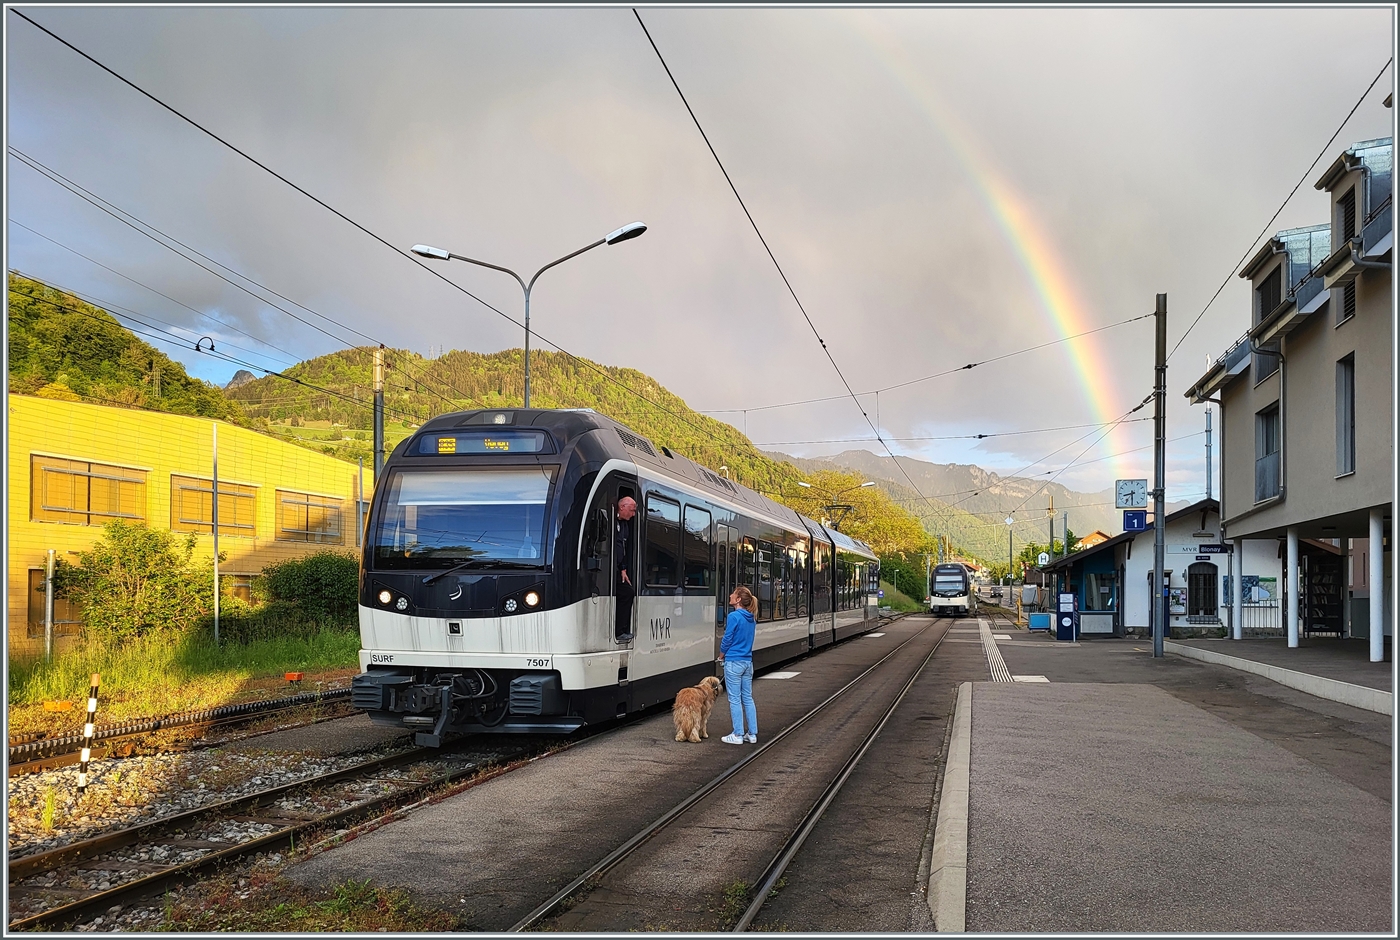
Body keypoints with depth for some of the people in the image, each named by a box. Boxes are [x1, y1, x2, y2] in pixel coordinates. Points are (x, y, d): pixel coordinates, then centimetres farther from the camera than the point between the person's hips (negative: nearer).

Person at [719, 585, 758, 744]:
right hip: (748, 661, 7)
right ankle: (752, 734, 13)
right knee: (747, 698, 11)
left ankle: (737, 735, 3)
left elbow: (727, 638, -12)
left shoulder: (734, 616, -15)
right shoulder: (750, 618, 9)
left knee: (735, 699, 0)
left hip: (734, 662, -7)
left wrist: (722, 654, 6)